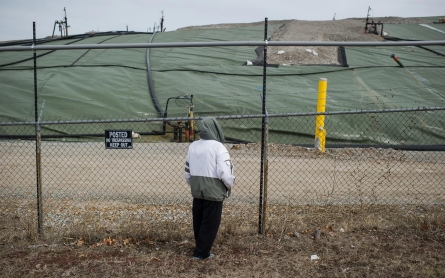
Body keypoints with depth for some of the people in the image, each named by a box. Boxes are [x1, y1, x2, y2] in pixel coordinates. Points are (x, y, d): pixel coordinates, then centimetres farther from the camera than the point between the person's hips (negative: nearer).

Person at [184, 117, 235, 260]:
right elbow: (224, 172, -21)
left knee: (198, 222, 16)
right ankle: (201, 253, 10)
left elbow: (187, 171, 12)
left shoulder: (193, 146, 5)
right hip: (214, 192, -6)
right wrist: (230, 184, -2)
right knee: (210, 223, 5)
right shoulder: (218, 147, -15)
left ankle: (200, 249, 27)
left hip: (197, 191, 6)